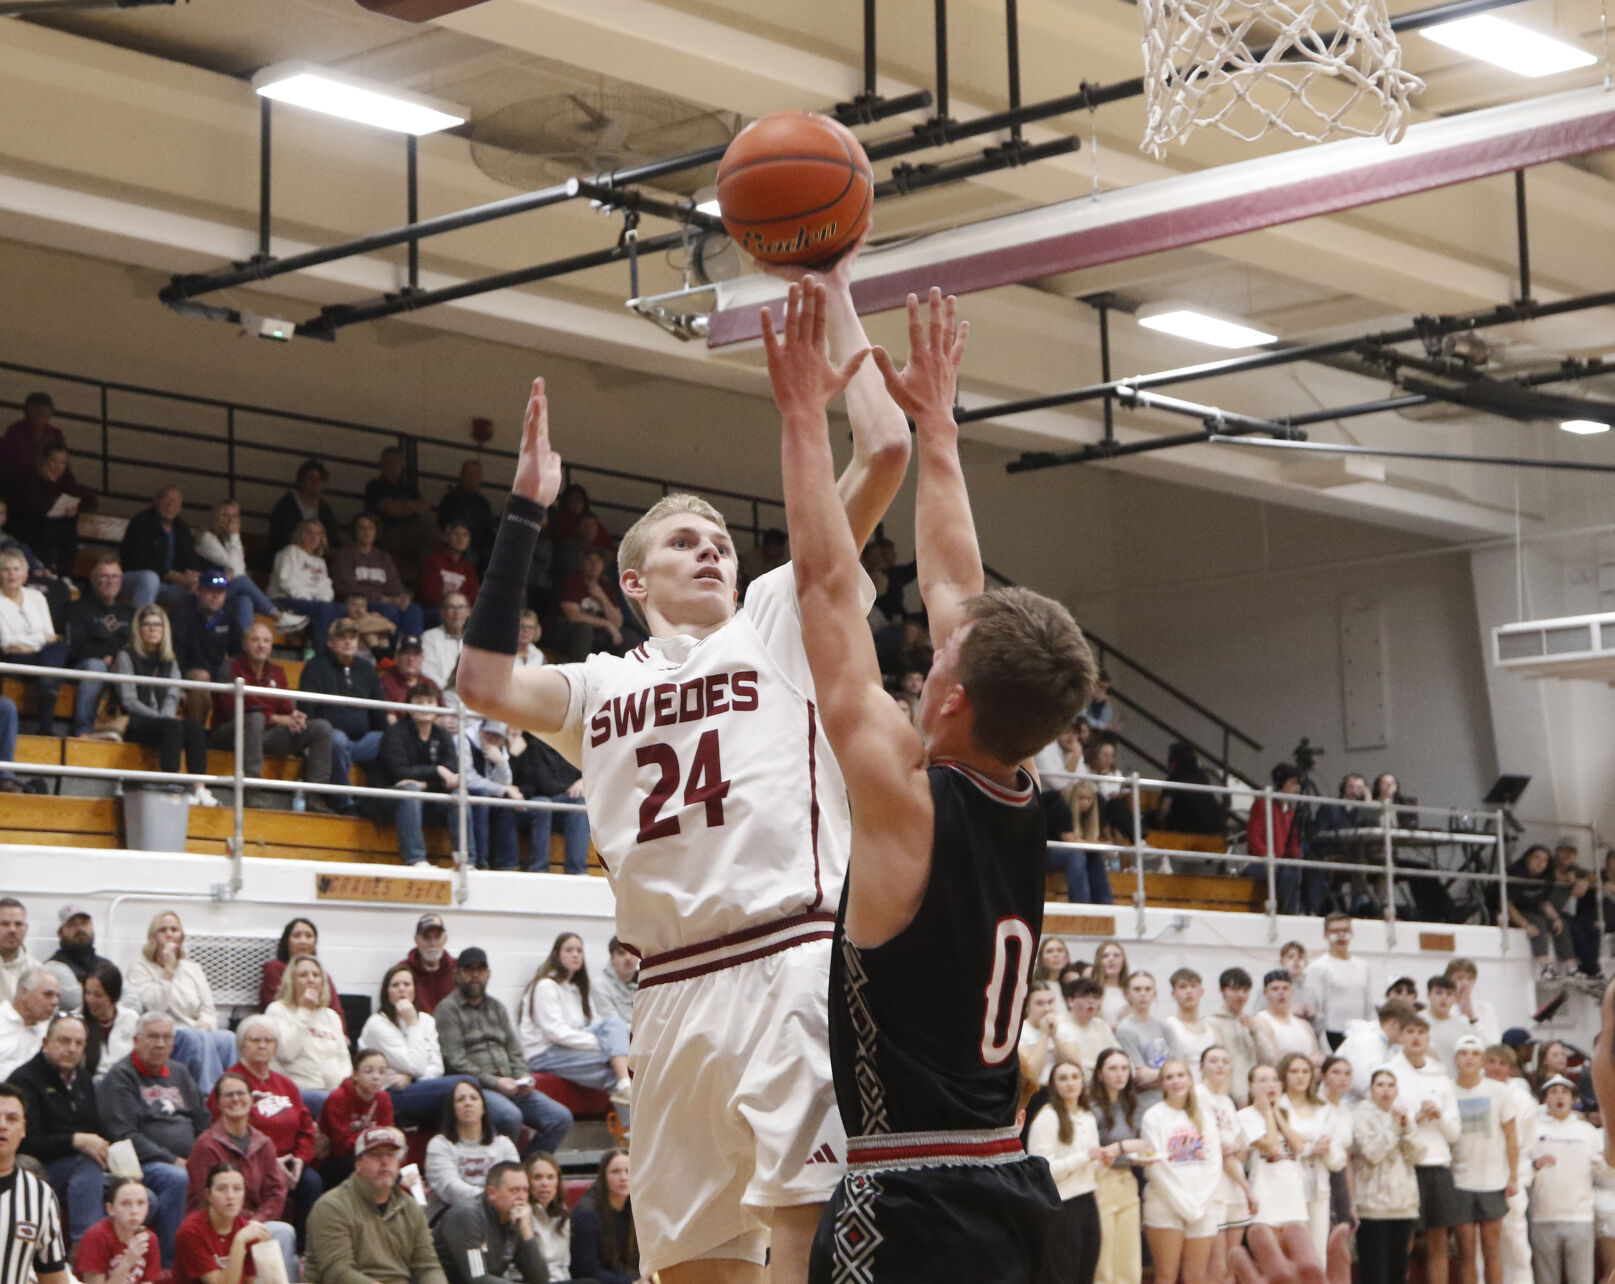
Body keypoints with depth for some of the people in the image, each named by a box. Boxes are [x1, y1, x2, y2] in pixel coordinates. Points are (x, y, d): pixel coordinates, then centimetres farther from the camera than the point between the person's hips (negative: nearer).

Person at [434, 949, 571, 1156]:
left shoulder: (496, 1007, 24)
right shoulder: (448, 1009, 2)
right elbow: (455, 1061, -8)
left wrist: (523, 1077, 0)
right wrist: (495, 1082, -15)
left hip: (509, 1084, 7)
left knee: (561, 1117, -12)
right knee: (510, 1116, -37)